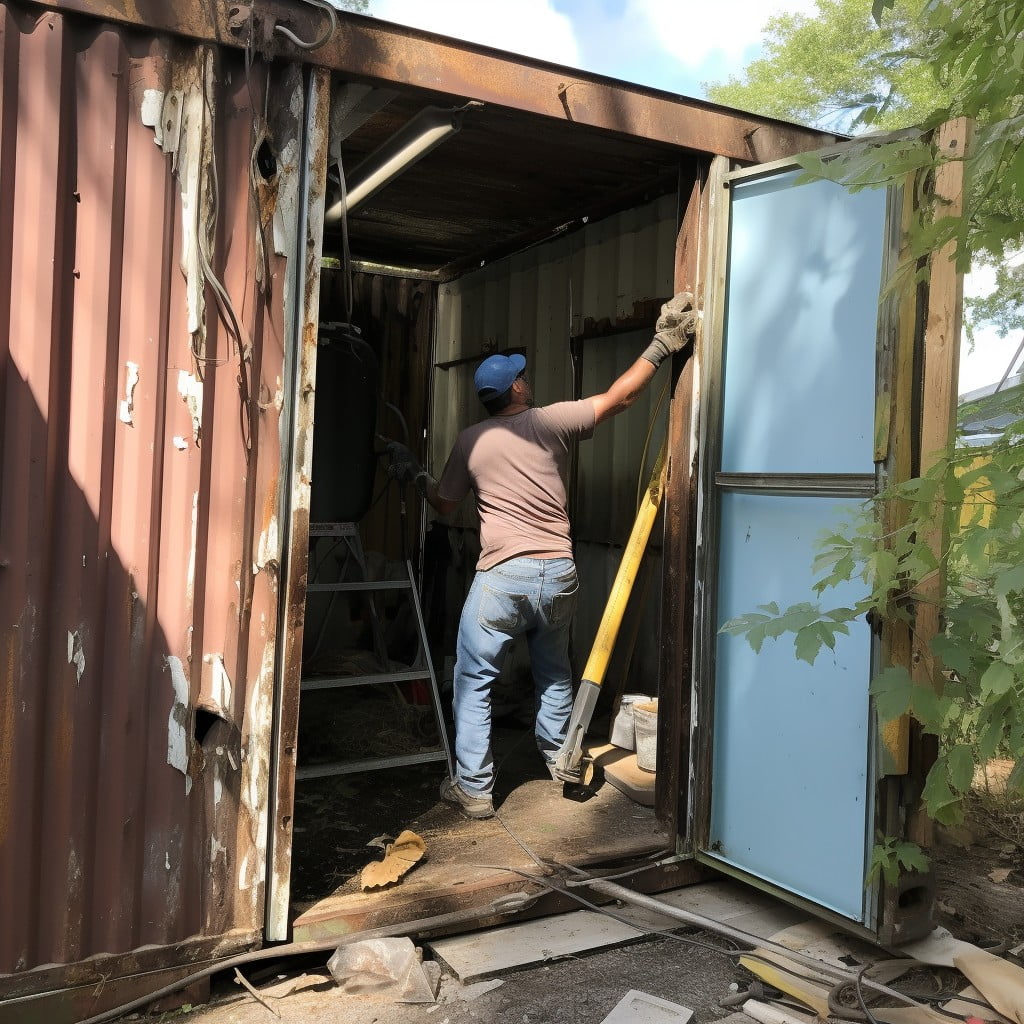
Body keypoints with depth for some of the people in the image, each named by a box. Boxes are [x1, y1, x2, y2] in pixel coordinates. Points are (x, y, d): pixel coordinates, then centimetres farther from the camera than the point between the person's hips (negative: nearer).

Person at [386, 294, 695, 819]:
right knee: (554, 673, 23)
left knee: (474, 680, 8)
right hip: (558, 575, 2)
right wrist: (661, 345, 6)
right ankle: (562, 761, 35)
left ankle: (473, 787, 9)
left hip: (502, 577, -2)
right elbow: (618, 397, 2)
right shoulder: (552, 421, 1)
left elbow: (444, 503, 16)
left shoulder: (470, 441, 4)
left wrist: (415, 475, 33)